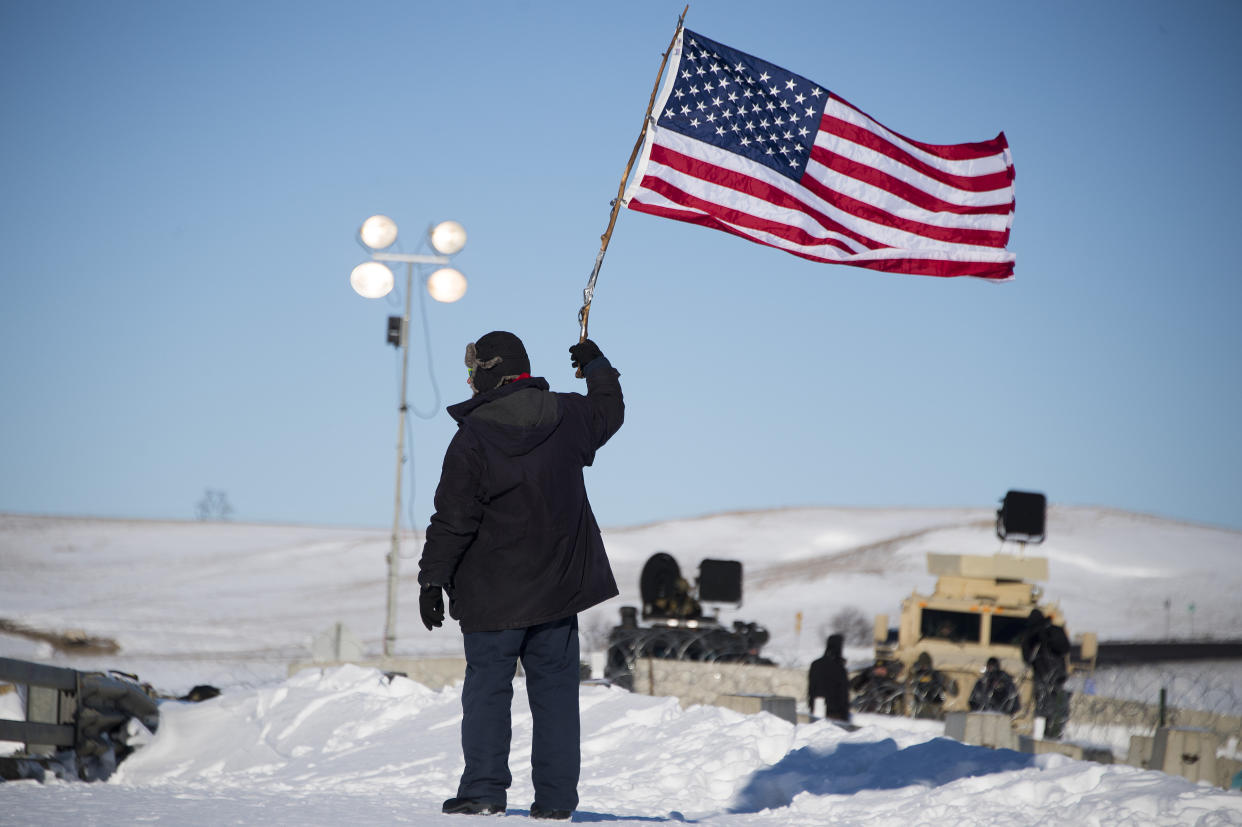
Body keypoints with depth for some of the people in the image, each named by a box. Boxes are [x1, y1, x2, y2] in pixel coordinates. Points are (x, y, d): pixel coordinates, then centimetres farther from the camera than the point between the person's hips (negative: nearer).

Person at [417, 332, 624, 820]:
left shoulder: (473, 436, -14)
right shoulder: (567, 417, 1)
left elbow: (453, 518, -14)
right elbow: (609, 413, 24)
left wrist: (432, 579, -9)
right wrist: (597, 367, 40)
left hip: (493, 592, -4)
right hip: (559, 585, 5)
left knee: (487, 687, 3)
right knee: (555, 688, 8)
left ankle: (484, 789, -1)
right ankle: (555, 798, 7)